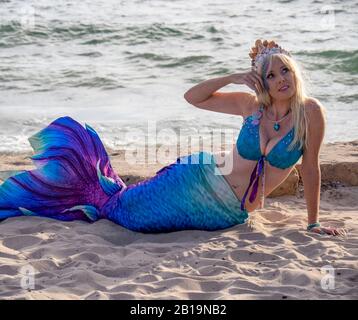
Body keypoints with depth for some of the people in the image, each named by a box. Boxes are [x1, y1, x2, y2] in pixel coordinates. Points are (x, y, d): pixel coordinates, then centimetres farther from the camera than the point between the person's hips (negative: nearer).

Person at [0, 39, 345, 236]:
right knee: (122, 204, 4)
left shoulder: (310, 112, -14)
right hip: (204, 179, 0)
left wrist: (313, 223, -5)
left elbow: (310, 167, -8)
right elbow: (192, 97, -5)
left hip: (228, 214, 0)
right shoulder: (251, 105, -10)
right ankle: (91, 191, 36)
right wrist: (232, 78, -19)